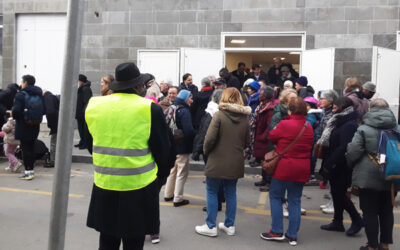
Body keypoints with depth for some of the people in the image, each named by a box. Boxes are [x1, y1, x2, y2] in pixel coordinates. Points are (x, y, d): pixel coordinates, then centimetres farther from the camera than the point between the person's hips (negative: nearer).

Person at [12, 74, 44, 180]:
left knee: (25, 148, 0)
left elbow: (16, 110, -21)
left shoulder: (20, 95, -13)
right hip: (35, 127, 6)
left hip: (23, 126, -6)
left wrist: (14, 116, -1)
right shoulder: (39, 95, 4)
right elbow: (43, 111, 4)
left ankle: (28, 171, 0)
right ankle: (31, 170, 21)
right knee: (31, 147, 15)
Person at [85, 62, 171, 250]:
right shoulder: (150, 109, -11)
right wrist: (163, 172, 14)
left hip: (104, 185, 4)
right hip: (138, 185, -3)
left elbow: (90, 143, 14)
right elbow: (162, 148, -4)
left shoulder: (94, 105, 2)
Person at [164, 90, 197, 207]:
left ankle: (168, 194, 30)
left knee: (173, 170, 21)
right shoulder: (184, 111, -19)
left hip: (172, 145, 9)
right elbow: (189, 131, -26)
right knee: (182, 172, 2)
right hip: (182, 147, -9)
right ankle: (178, 198, 6)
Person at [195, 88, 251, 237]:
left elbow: (210, 137, -17)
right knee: (231, 193, 15)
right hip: (236, 162, 5)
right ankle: (230, 225, 24)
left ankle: (211, 226, 13)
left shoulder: (219, 115, -13)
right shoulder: (244, 117, 3)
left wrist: (206, 151, 0)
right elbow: (247, 142, 9)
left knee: (212, 192, 8)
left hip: (218, 161, -5)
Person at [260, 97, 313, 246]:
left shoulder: (285, 125, -15)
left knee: (275, 196, 10)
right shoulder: (309, 128, 4)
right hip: (302, 169, 5)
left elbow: (271, 137, -1)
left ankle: (277, 231, 10)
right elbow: (310, 148, 13)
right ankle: (292, 236, 14)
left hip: (284, 167, -5)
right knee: (295, 201, 11)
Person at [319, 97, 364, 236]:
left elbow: (343, 148, -26)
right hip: (336, 167, 10)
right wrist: (327, 163, 9)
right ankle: (337, 222, 24)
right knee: (336, 192, 14)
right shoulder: (340, 121, 14)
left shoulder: (349, 125, -18)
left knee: (339, 193, -2)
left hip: (342, 167, -10)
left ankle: (357, 220, 13)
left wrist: (329, 164, -22)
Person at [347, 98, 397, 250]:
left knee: (370, 212, 5)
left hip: (368, 177, -4)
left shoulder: (364, 129, -11)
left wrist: (351, 165, 7)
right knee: (387, 211, 16)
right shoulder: (396, 129, 3)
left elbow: (353, 152, -13)